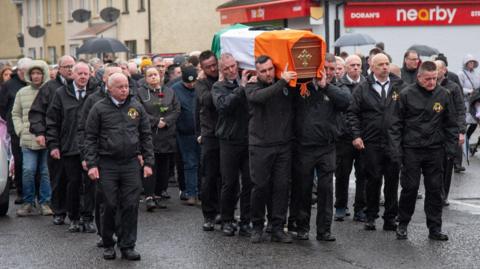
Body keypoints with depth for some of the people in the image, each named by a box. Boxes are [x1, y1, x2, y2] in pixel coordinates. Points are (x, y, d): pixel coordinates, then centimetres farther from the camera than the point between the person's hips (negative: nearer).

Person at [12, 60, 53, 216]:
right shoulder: (22, 93, 11)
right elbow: (15, 114, 19)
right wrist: (20, 130, 5)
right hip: (28, 140, 2)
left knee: (46, 172, 3)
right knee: (28, 171, -4)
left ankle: (45, 203, 13)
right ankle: (28, 203, 9)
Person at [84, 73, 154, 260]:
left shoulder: (136, 107, 8)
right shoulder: (99, 109, 0)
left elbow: (146, 136, 11)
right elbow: (90, 138, 1)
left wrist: (148, 162, 5)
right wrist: (91, 164, -6)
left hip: (131, 163, 2)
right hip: (107, 164, -2)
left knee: (131, 206, 1)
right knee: (110, 206, 3)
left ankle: (127, 246, 10)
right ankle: (108, 244, 18)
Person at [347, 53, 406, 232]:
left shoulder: (399, 87, 6)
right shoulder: (363, 88, 4)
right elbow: (352, 113, 4)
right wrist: (356, 135, -6)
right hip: (371, 143, -1)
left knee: (392, 181, 4)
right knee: (373, 180, 2)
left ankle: (390, 217, 12)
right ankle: (371, 217, 13)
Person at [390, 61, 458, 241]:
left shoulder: (443, 95, 3)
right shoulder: (406, 95, -4)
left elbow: (451, 124, 9)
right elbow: (396, 124, -1)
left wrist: (451, 148, 2)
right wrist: (396, 150, -7)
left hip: (435, 150, 2)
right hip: (411, 149, -2)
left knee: (435, 189, 5)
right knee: (410, 188, 1)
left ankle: (435, 228, 12)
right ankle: (402, 225, 16)